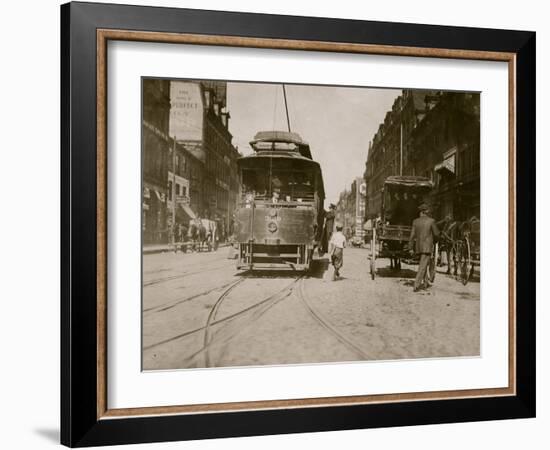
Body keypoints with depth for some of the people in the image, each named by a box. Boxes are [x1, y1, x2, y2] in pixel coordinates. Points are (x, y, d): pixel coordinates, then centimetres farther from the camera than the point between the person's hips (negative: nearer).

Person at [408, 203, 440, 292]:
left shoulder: (415, 221, 1)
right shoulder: (431, 221, -7)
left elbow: (412, 235, 0)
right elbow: (436, 233, 0)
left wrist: (410, 248, 4)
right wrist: (433, 239, 21)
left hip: (418, 246, 5)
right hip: (427, 246, -5)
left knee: (423, 264, 22)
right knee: (422, 266, -6)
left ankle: (425, 283, 30)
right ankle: (416, 285, -14)